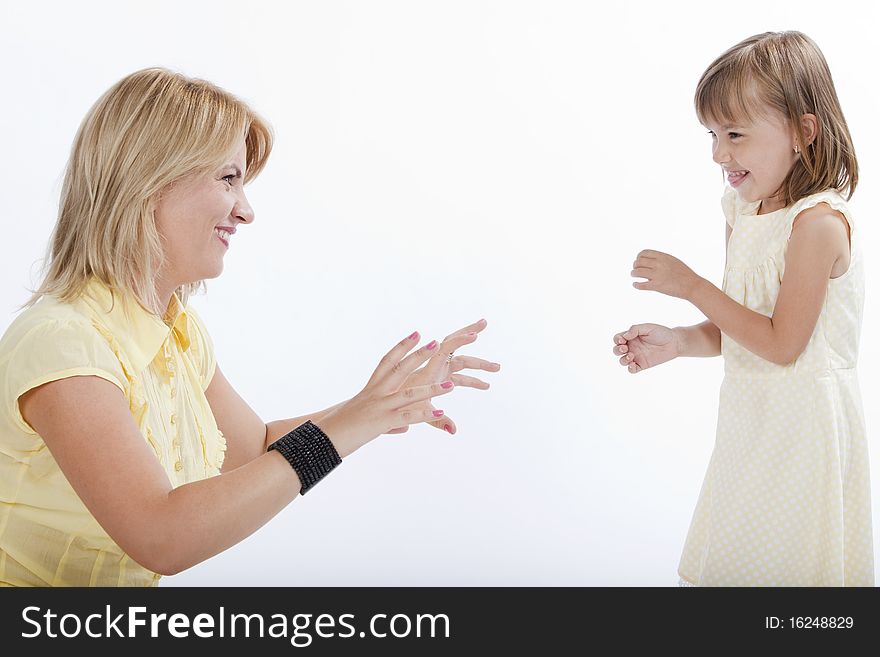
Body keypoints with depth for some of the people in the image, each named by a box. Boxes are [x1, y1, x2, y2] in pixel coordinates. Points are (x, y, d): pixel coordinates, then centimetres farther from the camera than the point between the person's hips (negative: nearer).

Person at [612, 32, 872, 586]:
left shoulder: (818, 222, -21)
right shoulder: (749, 210, 4)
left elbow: (782, 344, -22)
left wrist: (691, 285, -19)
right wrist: (677, 342, -7)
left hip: (802, 423, -8)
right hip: (751, 415, 8)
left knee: (787, 562, 6)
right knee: (732, 560, 18)